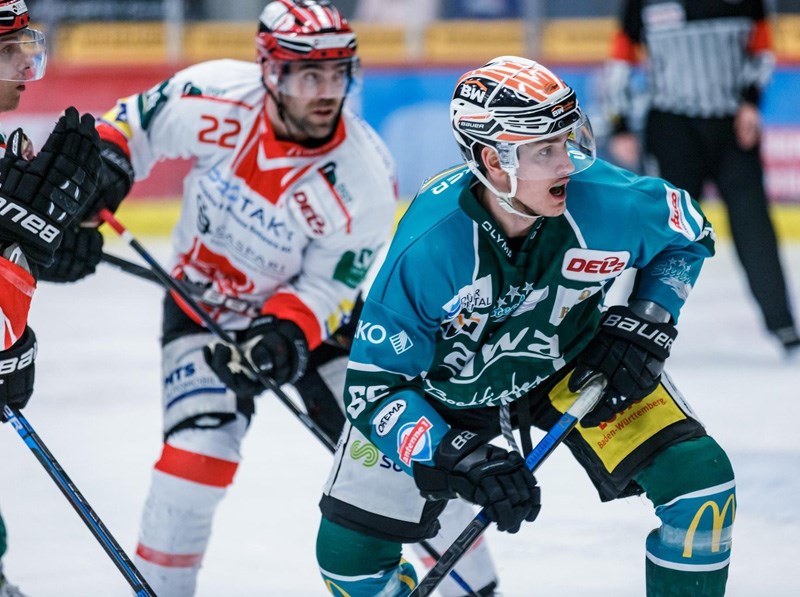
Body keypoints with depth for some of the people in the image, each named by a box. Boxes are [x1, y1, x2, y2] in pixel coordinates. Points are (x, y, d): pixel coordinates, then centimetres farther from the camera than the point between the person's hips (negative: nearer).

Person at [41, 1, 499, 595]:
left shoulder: (361, 179, -26)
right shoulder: (217, 98, -25)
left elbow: (328, 288, -18)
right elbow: (128, 129, -8)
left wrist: (286, 336, -34)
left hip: (313, 310, 0)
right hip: (204, 309, 0)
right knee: (199, 450, -21)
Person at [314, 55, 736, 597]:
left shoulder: (607, 202, -29)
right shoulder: (427, 248, -36)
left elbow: (687, 235, -4)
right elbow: (374, 386, -28)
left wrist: (643, 326, -16)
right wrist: (463, 460, -36)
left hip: (572, 364, 2)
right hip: (443, 387, -2)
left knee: (700, 480, -15)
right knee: (349, 553, -6)